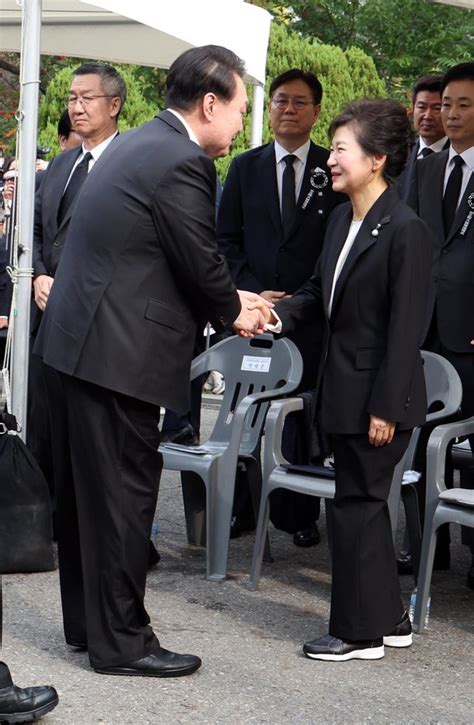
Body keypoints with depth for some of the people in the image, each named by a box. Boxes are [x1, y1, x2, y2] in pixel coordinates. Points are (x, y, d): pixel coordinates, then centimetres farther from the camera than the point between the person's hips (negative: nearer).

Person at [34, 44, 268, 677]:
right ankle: (121, 641, 9)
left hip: (80, 338, 10)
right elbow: (200, 262, -12)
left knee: (84, 491, 16)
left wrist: (230, 300, 15)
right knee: (124, 494, -1)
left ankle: (87, 621, 29)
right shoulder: (182, 163, -17)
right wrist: (234, 312, 6)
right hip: (120, 351, -10)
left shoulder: (140, 144, 14)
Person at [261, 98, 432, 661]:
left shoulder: (406, 231, -17)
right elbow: (319, 290, 17)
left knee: (358, 504, 0)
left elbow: (405, 327, -18)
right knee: (364, 503, 16)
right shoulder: (342, 219, 8)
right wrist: (278, 315, -2)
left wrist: (387, 407, -19)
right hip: (343, 388, 9)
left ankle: (359, 631, 12)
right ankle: (387, 617, 29)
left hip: (377, 396, -9)